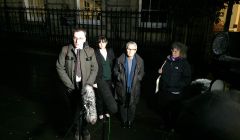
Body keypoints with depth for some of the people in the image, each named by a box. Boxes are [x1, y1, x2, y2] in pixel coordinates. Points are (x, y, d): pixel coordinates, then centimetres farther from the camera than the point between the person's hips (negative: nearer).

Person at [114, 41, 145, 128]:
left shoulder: (140, 61, -4)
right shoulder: (120, 60, -6)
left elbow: (141, 73, 6)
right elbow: (115, 71, 3)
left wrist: (137, 78, -7)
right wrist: (120, 77, -9)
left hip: (134, 88, 0)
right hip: (122, 87, 0)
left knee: (132, 105, 12)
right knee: (123, 105, 15)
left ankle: (130, 121, 34)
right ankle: (124, 121, 35)